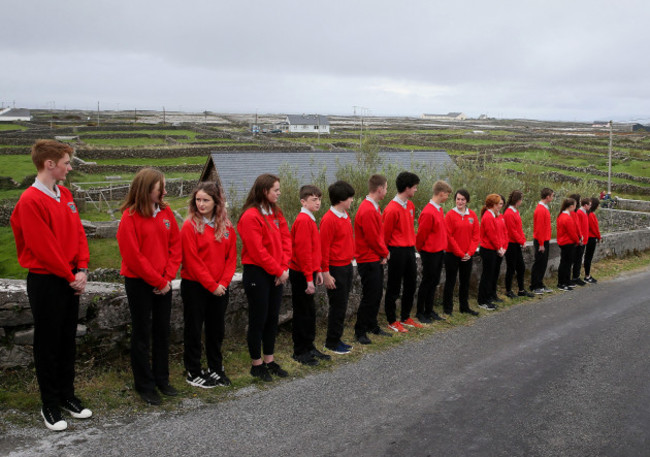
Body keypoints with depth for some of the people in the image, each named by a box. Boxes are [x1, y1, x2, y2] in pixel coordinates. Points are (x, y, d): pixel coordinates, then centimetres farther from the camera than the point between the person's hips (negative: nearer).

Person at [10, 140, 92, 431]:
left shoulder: (65, 195, 8)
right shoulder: (31, 201, -17)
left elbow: (78, 233, 9)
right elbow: (44, 248, -19)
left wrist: (82, 270, -3)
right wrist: (70, 278, -12)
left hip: (70, 281, 7)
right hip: (46, 282, -7)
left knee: (67, 341, 15)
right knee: (48, 344, 5)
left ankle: (67, 396, 29)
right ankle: (50, 406, 17)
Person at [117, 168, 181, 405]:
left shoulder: (166, 211, 2)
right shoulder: (130, 217, -14)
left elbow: (175, 244, 3)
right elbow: (133, 256, -16)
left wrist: (168, 276, -7)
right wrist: (158, 281, -14)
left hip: (163, 283, 6)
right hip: (139, 283, -5)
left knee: (162, 331, 14)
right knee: (142, 333, 6)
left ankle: (162, 379, 27)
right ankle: (145, 386, 16)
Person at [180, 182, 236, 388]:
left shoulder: (227, 226, 5)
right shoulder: (190, 226, -10)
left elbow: (231, 257, 4)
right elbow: (192, 260, -14)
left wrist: (223, 282, -9)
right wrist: (211, 285, -15)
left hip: (220, 288, 5)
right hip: (195, 286, -5)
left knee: (217, 329, 14)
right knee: (194, 330, 5)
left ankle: (216, 369, 29)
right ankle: (193, 373, 17)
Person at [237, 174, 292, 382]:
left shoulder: (276, 213, 9)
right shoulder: (250, 216, -16)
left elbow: (286, 239, 7)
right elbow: (257, 251, -19)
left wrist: (284, 267, -5)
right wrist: (278, 271, -13)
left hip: (276, 274, 8)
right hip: (257, 273, -8)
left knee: (272, 318, 13)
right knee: (258, 319, 2)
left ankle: (269, 360, 25)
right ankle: (256, 364, 14)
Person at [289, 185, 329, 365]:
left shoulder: (310, 220, 13)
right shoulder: (303, 220, -17)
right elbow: (303, 251, -21)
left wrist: (317, 271, 15)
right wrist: (309, 278, -21)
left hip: (308, 273, 9)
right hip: (301, 274, -9)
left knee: (309, 311, 15)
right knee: (302, 312, 0)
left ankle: (309, 347, 25)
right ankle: (300, 352, 9)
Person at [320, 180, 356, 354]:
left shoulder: (346, 216, 9)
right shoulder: (329, 219, -17)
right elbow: (324, 248, -17)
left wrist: (350, 258, 15)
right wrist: (326, 273, -16)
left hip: (347, 266, 9)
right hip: (336, 269, -8)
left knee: (342, 305, 14)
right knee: (338, 306, -1)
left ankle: (336, 339, 24)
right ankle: (332, 343, 12)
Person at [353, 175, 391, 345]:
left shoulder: (373, 207, 12)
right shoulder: (367, 211, -21)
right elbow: (373, 238, -20)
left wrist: (384, 252, 5)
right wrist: (384, 253, -4)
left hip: (376, 259, 10)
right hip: (368, 260, -10)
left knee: (376, 294, 16)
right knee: (369, 297, -3)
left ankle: (372, 326, 28)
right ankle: (360, 332, 7)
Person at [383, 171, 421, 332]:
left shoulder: (410, 205, 9)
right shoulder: (392, 209, -18)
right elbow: (386, 233, -12)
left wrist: (412, 243, 15)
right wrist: (387, 252, -4)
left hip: (410, 250, 9)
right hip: (397, 251, -8)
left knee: (411, 284, 15)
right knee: (394, 287, 3)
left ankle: (406, 318, 29)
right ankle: (392, 321, 14)